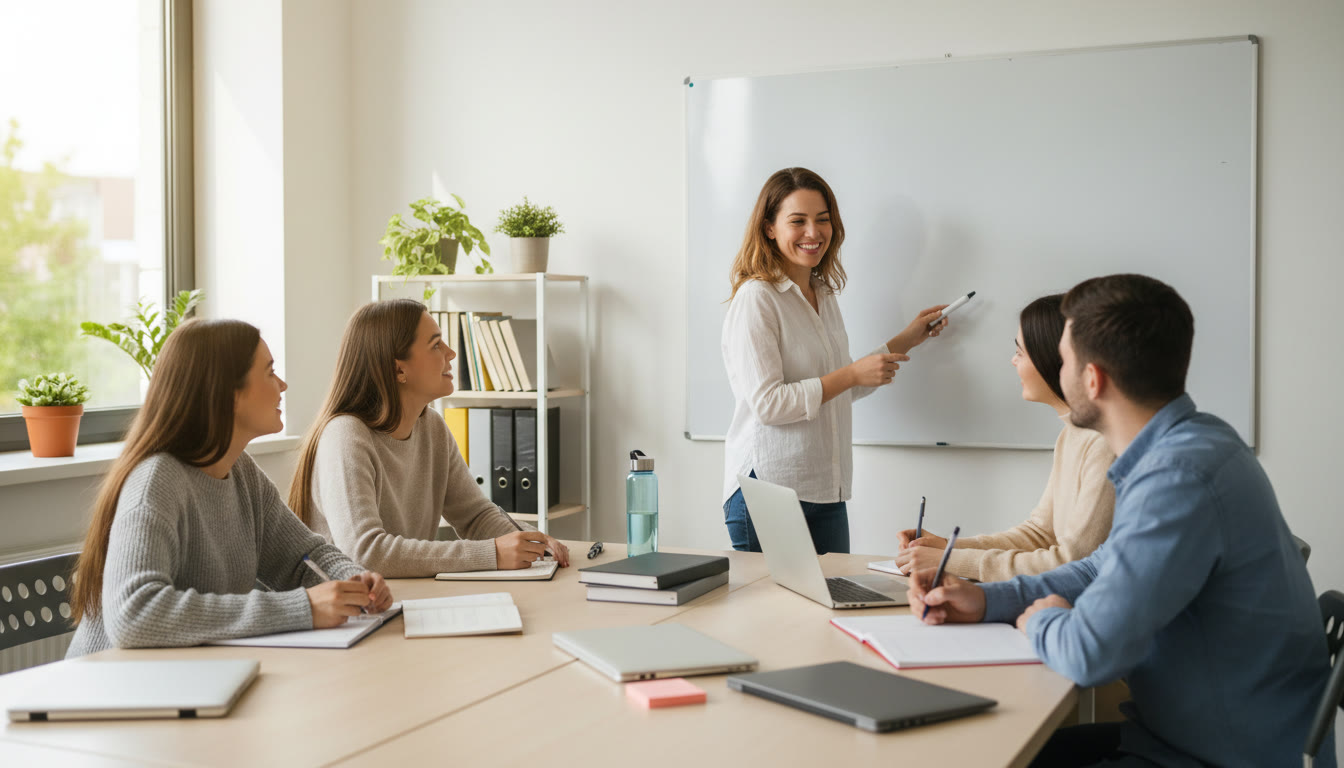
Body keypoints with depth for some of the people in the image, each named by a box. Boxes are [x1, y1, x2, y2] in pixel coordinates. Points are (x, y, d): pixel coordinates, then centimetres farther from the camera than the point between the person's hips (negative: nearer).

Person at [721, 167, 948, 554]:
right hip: (767, 492, -8)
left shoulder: (825, 295, 14)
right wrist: (852, 374, -14)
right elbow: (767, 403, -18)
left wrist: (905, 341, 23)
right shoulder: (756, 298, -12)